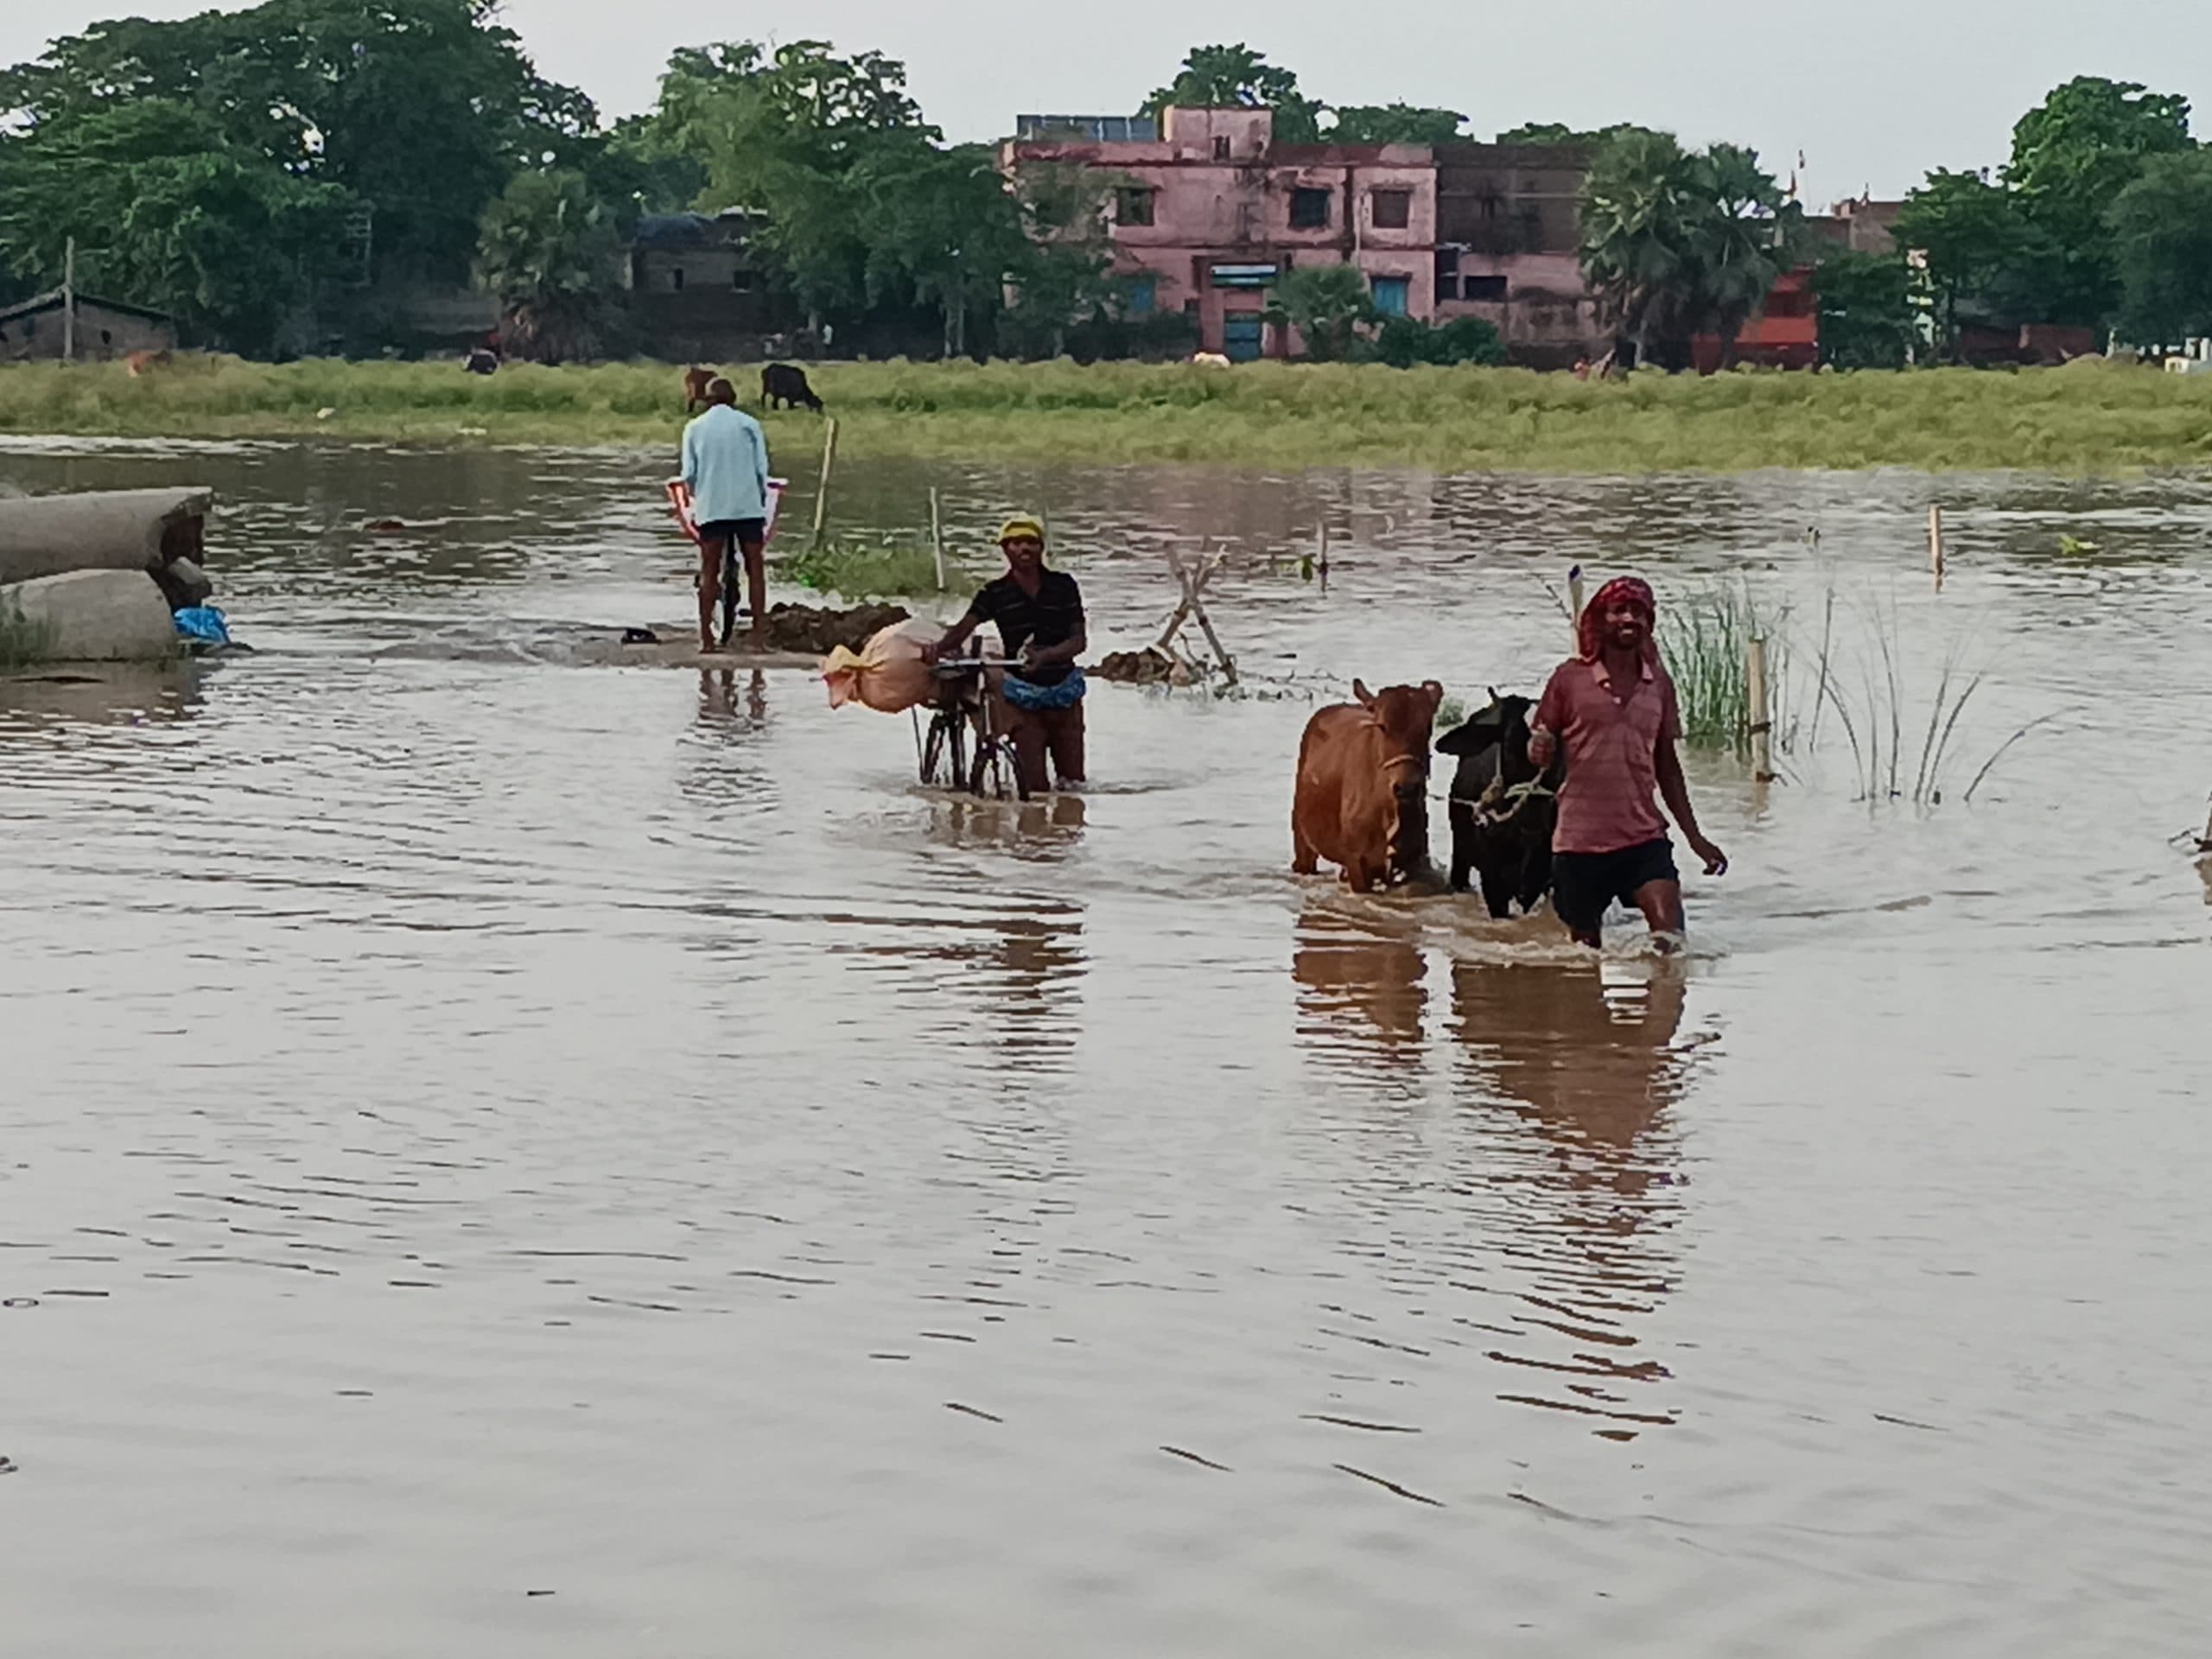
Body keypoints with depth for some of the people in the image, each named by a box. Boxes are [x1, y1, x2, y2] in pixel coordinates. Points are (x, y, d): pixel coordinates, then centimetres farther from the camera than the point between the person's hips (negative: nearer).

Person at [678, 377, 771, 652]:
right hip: (747, 505, -1)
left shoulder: (695, 428, 5)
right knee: (755, 568, 3)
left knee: (709, 571, 3)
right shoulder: (749, 424, 2)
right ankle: (759, 632, -3)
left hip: (710, 508, 1)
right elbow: (762, 468, 0)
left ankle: (706, 637, -2)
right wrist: (761, 497, 14)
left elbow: (689, 474, 3)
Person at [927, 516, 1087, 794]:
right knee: (1032, 778, -8)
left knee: (1072, 776, 7)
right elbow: (965, 626, -16)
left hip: (1063, 691, 2)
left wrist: (1045, 655, -26)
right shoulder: (996, 593, -3)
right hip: (1023, 694, -1)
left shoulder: (1063, 586, -1)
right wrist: (941, 647, -39)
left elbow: (1080, 641, -6)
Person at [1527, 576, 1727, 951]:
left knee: (1669, 928, -17)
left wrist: (1694, 836, 16)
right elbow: (1538, 751, 7)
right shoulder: (1570, 678, -1)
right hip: (1580, 837, -2)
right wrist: (1539, 749, -18)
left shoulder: (1659, 684, 9)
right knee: (1584, 944, 5)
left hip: (1643, 835, 2)